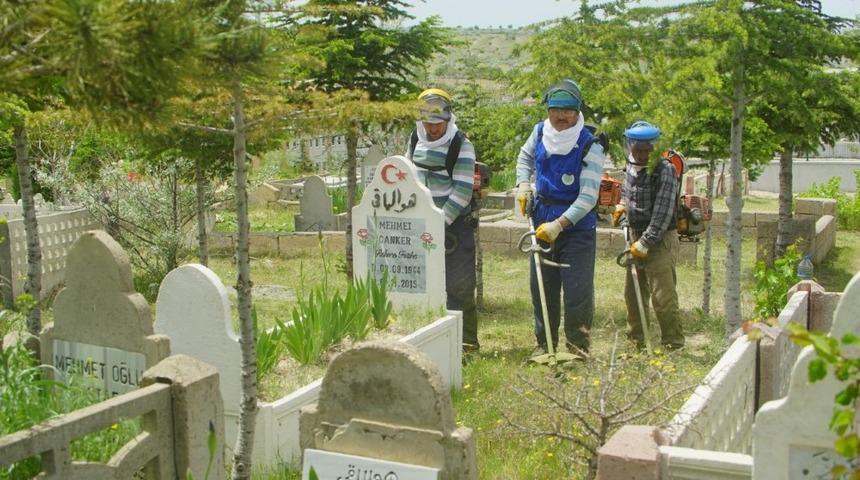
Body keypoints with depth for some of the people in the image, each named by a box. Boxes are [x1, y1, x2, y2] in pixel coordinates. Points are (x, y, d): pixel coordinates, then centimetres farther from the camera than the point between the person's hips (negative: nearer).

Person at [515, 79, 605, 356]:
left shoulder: (590, 147, -17)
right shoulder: (540, 132, -3)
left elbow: (588, 198, -21)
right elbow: (525, 156, 21)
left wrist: (559, 225, -27)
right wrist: (523, 184, 4)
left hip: (577, 227, -5)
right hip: (543, 224, 5)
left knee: (577, 290, -5)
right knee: (541, 288, 12)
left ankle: (577, 347, 10)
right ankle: (544, 344, 25)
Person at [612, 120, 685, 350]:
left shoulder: (665, 170, -17)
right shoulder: (630, 169, 6)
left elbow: (662, 213, -20)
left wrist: (645, 243, -21)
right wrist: (621, 206, 5)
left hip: (660, 240, -8)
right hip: (636, 236, 8)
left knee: (663, 296, -8)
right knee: (632, 293, 15)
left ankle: (674, 344, 3)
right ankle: (636, 339, 28)